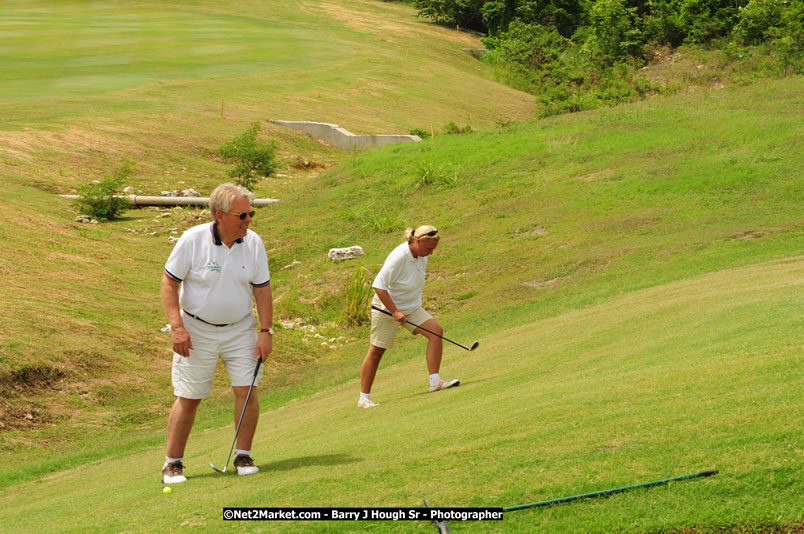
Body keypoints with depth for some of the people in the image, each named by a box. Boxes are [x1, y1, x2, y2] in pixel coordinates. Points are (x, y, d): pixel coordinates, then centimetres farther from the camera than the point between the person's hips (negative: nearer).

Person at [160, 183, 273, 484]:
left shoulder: (254, 243, -7)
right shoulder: (193, 240, -16)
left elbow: (262, 289, 1)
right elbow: (169, 282, -9)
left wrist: (266, 332, -5)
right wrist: (177, 326, -16)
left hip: (240, 329, 2)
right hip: (197, 331, -2)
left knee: (247, 390, -7)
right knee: (188, 399, 1)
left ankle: (243, 456, 10)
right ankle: (173, 463, 13)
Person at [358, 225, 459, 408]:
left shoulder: (421, 256, -3)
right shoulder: (399, 257, -27)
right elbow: (379, 286, -27)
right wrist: (394, 311, -27)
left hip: (411, 308, 7)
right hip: (387, 308, -7)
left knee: (436, 331, -11)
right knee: (376, 352, 0)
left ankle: (435, 381, -11)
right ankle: (364, 397, 11)